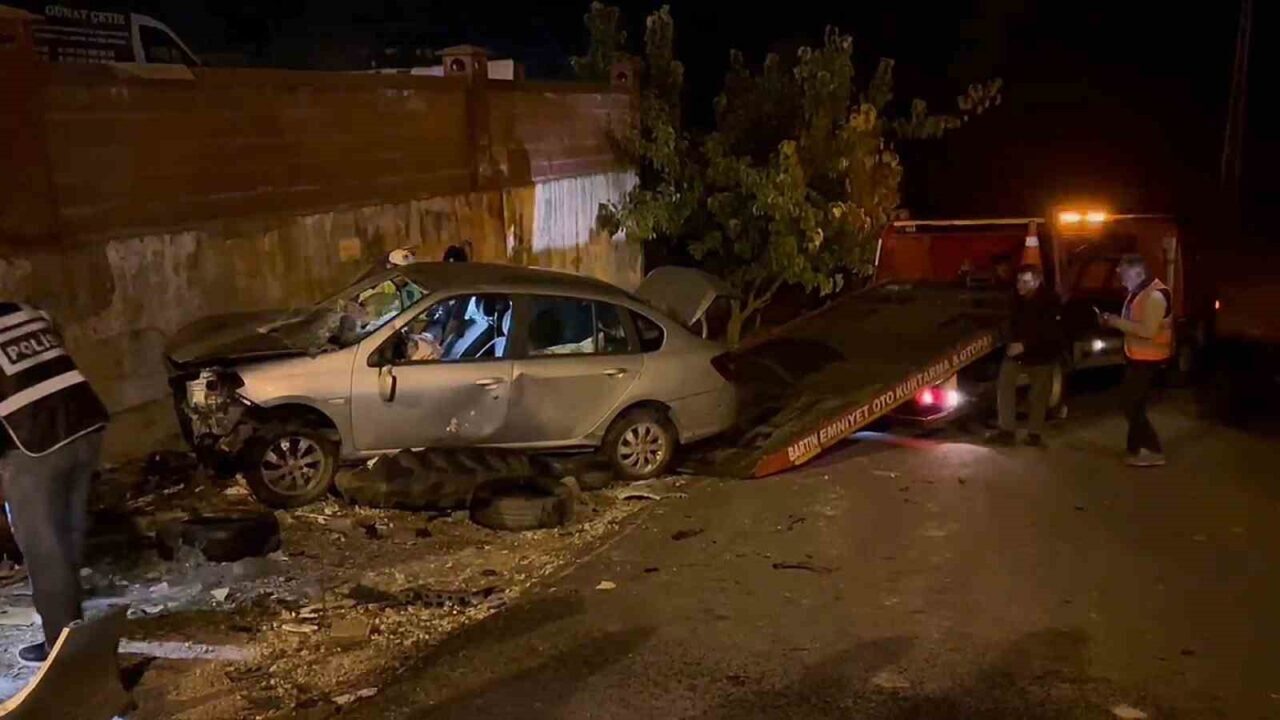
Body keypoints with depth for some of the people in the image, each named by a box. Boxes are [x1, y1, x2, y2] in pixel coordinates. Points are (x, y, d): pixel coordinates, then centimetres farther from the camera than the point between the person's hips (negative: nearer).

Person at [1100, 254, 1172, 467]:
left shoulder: (1154, 295, -22)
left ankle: (1154, 451, 1)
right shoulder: (1137, 292, 10)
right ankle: (1135, 448, 24)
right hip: (1136, 357, 10)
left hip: (1147, 359, -10)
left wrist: (1118, 322, -24)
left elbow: (1147, 330, -29)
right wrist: (1114, 321, 2)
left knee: (1133, 406, -6)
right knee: (1133, 404, 15)